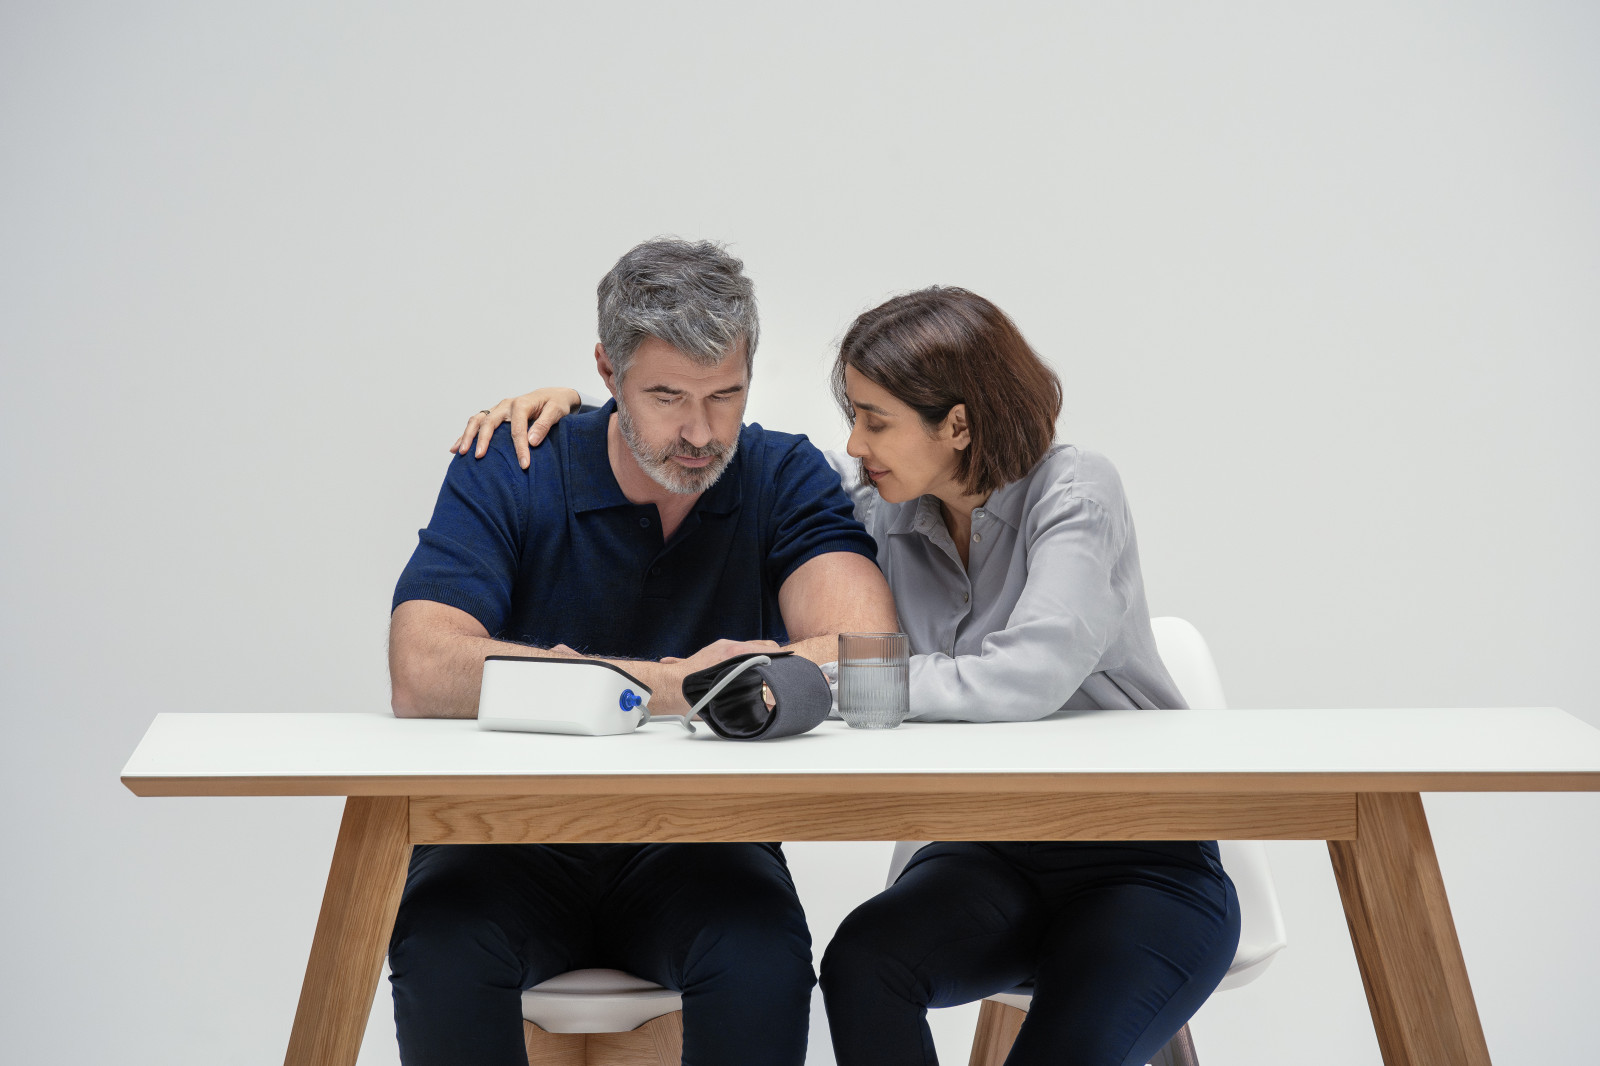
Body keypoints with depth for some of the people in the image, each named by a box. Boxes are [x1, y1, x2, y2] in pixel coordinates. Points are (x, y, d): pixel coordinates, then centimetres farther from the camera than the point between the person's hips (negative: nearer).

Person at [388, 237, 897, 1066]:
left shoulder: (785, 478, -3)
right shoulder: (506, 475, -7)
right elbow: (423, 675, -21)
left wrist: (586, 682, -25)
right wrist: (670, 686, -25)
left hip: (700, 843, 1)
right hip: (513, 834, 0)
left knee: (765, 963, -29)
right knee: (440, 952, -30)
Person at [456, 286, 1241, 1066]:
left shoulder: (1074, 493, -15)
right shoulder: (875, 500, 0)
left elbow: (1029, 675, -31)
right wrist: (572, 407, 2)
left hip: (1143, 865, -4)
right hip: (988, 855, 4)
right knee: (862, 965, -27)